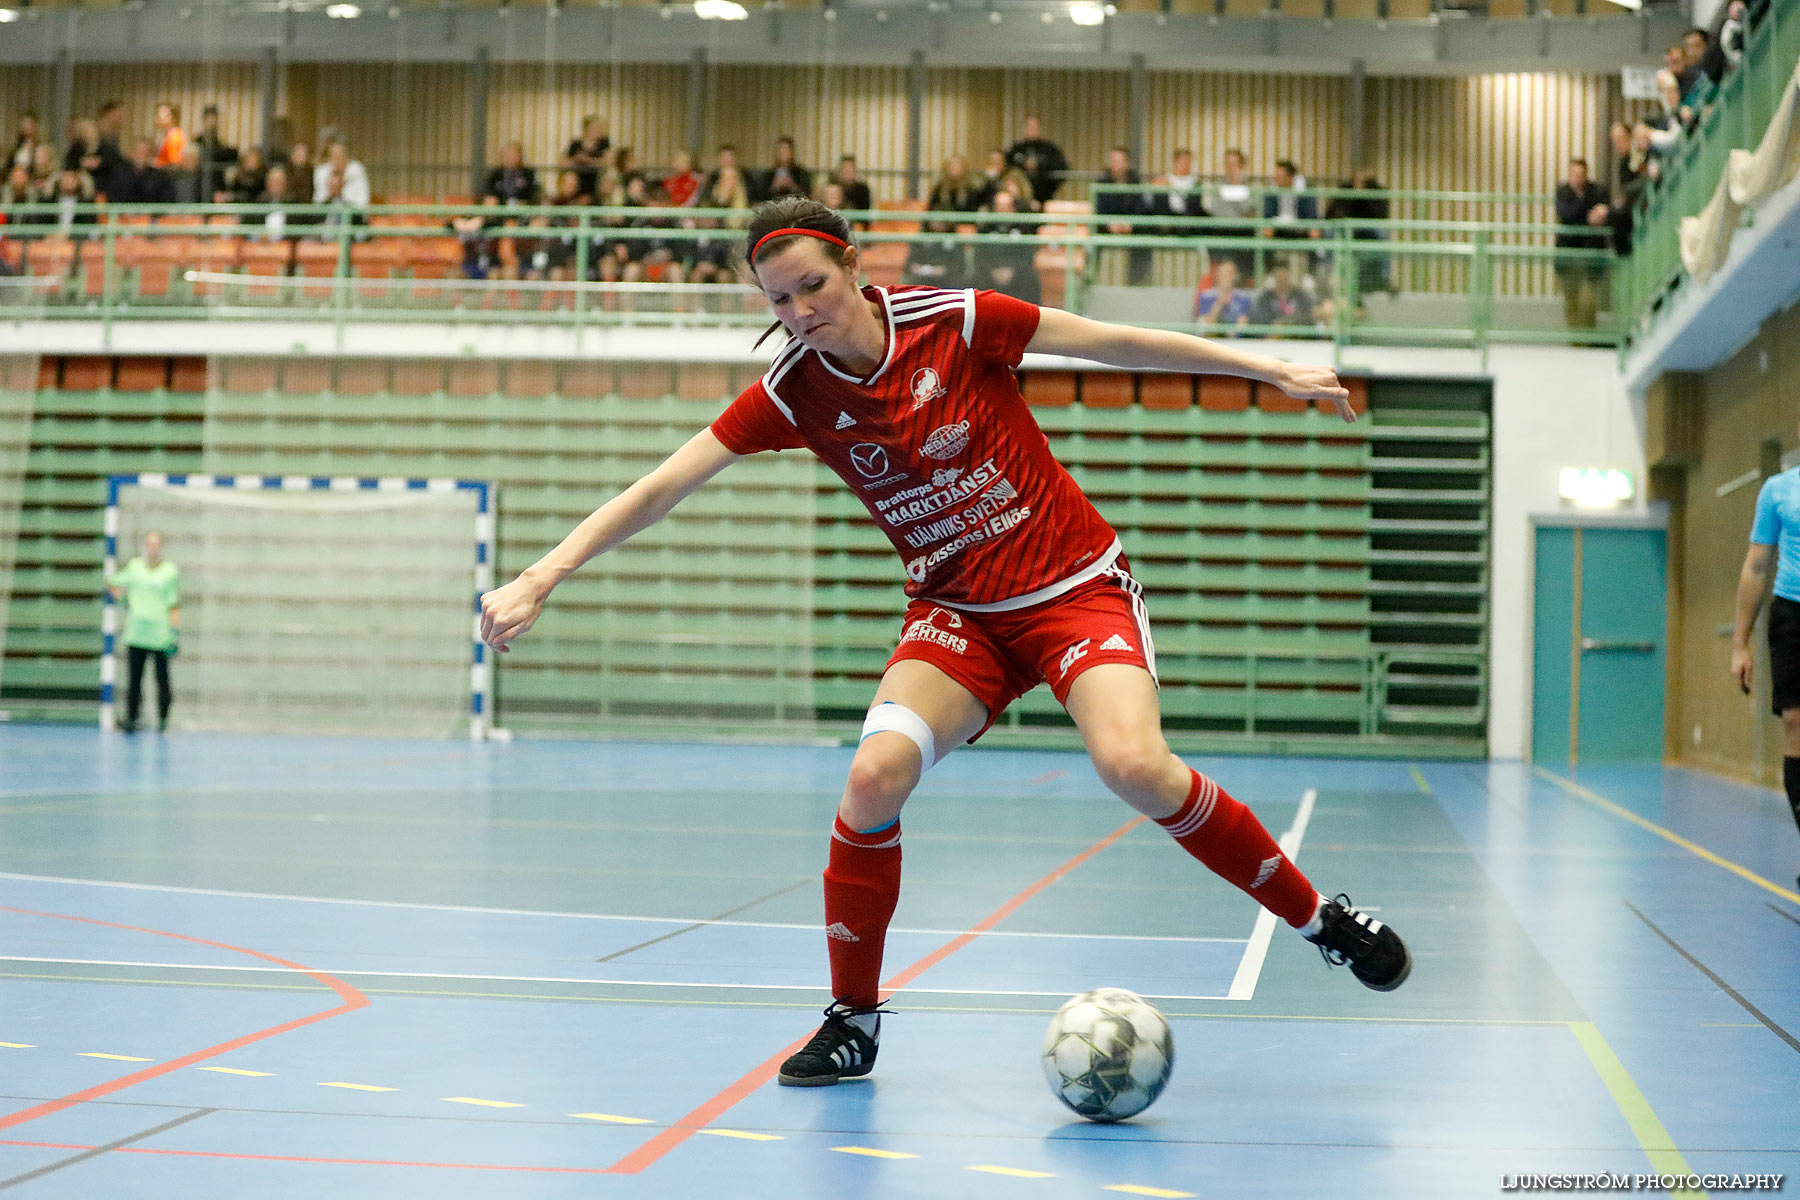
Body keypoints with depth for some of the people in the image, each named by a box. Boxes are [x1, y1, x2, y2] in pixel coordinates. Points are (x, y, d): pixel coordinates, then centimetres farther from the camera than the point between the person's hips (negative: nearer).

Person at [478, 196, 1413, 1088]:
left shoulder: (957, 322, -13)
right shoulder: (793, 391, -7)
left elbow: (1117, 343, -4)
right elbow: (660, 488, -7)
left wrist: (1272, 371, 0)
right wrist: (539, 579, -14)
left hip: (1076, 585, -2)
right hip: (956, 612, 3)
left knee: (1135, 766, -27)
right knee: (876, 772, -22)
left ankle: (1315, 917, -4)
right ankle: (853, 1019, -1)